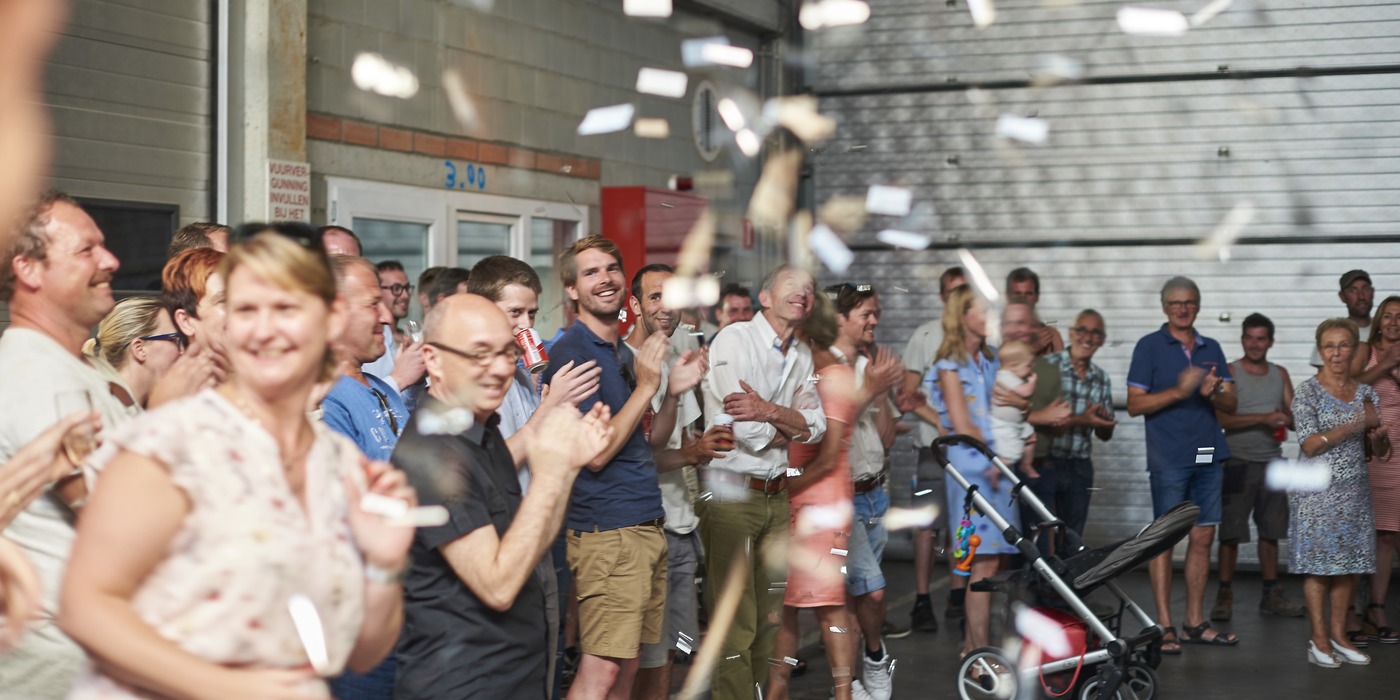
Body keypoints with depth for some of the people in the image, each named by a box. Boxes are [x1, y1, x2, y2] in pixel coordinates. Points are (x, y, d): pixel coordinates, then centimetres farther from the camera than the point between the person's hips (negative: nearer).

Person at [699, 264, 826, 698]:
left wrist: (767, 411, -15)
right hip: (730, 493, -7)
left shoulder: (802, 357, 13)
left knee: (769, 618, 11)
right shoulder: (734, 339, -9)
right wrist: (788, 431, -1)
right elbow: (739, 425, -18)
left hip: (777, 496, 7)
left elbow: (816, 427, 2)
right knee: (735, 622, -5)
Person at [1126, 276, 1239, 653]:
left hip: (1208, 455, 5)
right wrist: (1178, 391, -18)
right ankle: (1164, 625, -2)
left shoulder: (1211, 349, 15)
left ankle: (1195, 622, 14)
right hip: (1168, 458, -5)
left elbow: (1231, 404, 12)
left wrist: (1213, 393, -11)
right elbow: (1135, 404, -6)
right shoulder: (1150, 346, 0)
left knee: (1203, 537, 7)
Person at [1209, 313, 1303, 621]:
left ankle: (1271, 594, 16)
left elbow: (1293, 418, 10)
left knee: (1271, 530, 9)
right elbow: (1223, 419, -13)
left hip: (1272, 462, 5)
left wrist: (1286, 419, -14)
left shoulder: (1280, 374, 13)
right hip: (1238, 462, -5)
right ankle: (1224, 595, 0)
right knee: (1231, 532, -5)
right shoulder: (1229, 373, -2)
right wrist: (1264, 418, -21)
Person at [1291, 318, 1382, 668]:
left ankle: (1338, 634, 15)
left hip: (1354, 488, 5)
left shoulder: (1364, 393, 10)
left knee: (1350, 561, 6)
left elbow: (1371, 447, 18)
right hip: (1317, 489, -5)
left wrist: (1376, 428, -4)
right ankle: (1319, 640, 3)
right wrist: (1357, 423, -17)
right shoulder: (1308, 392, -6)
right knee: (1318, 562, -3)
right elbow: (1310, 445, -13)